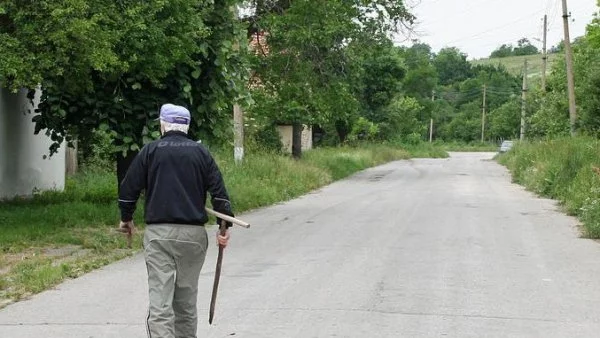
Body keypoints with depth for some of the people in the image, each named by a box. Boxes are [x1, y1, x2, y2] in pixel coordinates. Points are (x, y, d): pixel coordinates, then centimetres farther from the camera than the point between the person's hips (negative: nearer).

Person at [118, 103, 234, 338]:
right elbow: (218, 190, 2)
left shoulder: (150, 151, 4)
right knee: (187, 299, 13)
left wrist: (126, 218, 20)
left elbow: (128, 189, 5)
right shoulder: (200, 152, 9)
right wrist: (225, 225, 3)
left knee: (160, 299, -7)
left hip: (158, 233, -2)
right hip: (193, 233, 2)